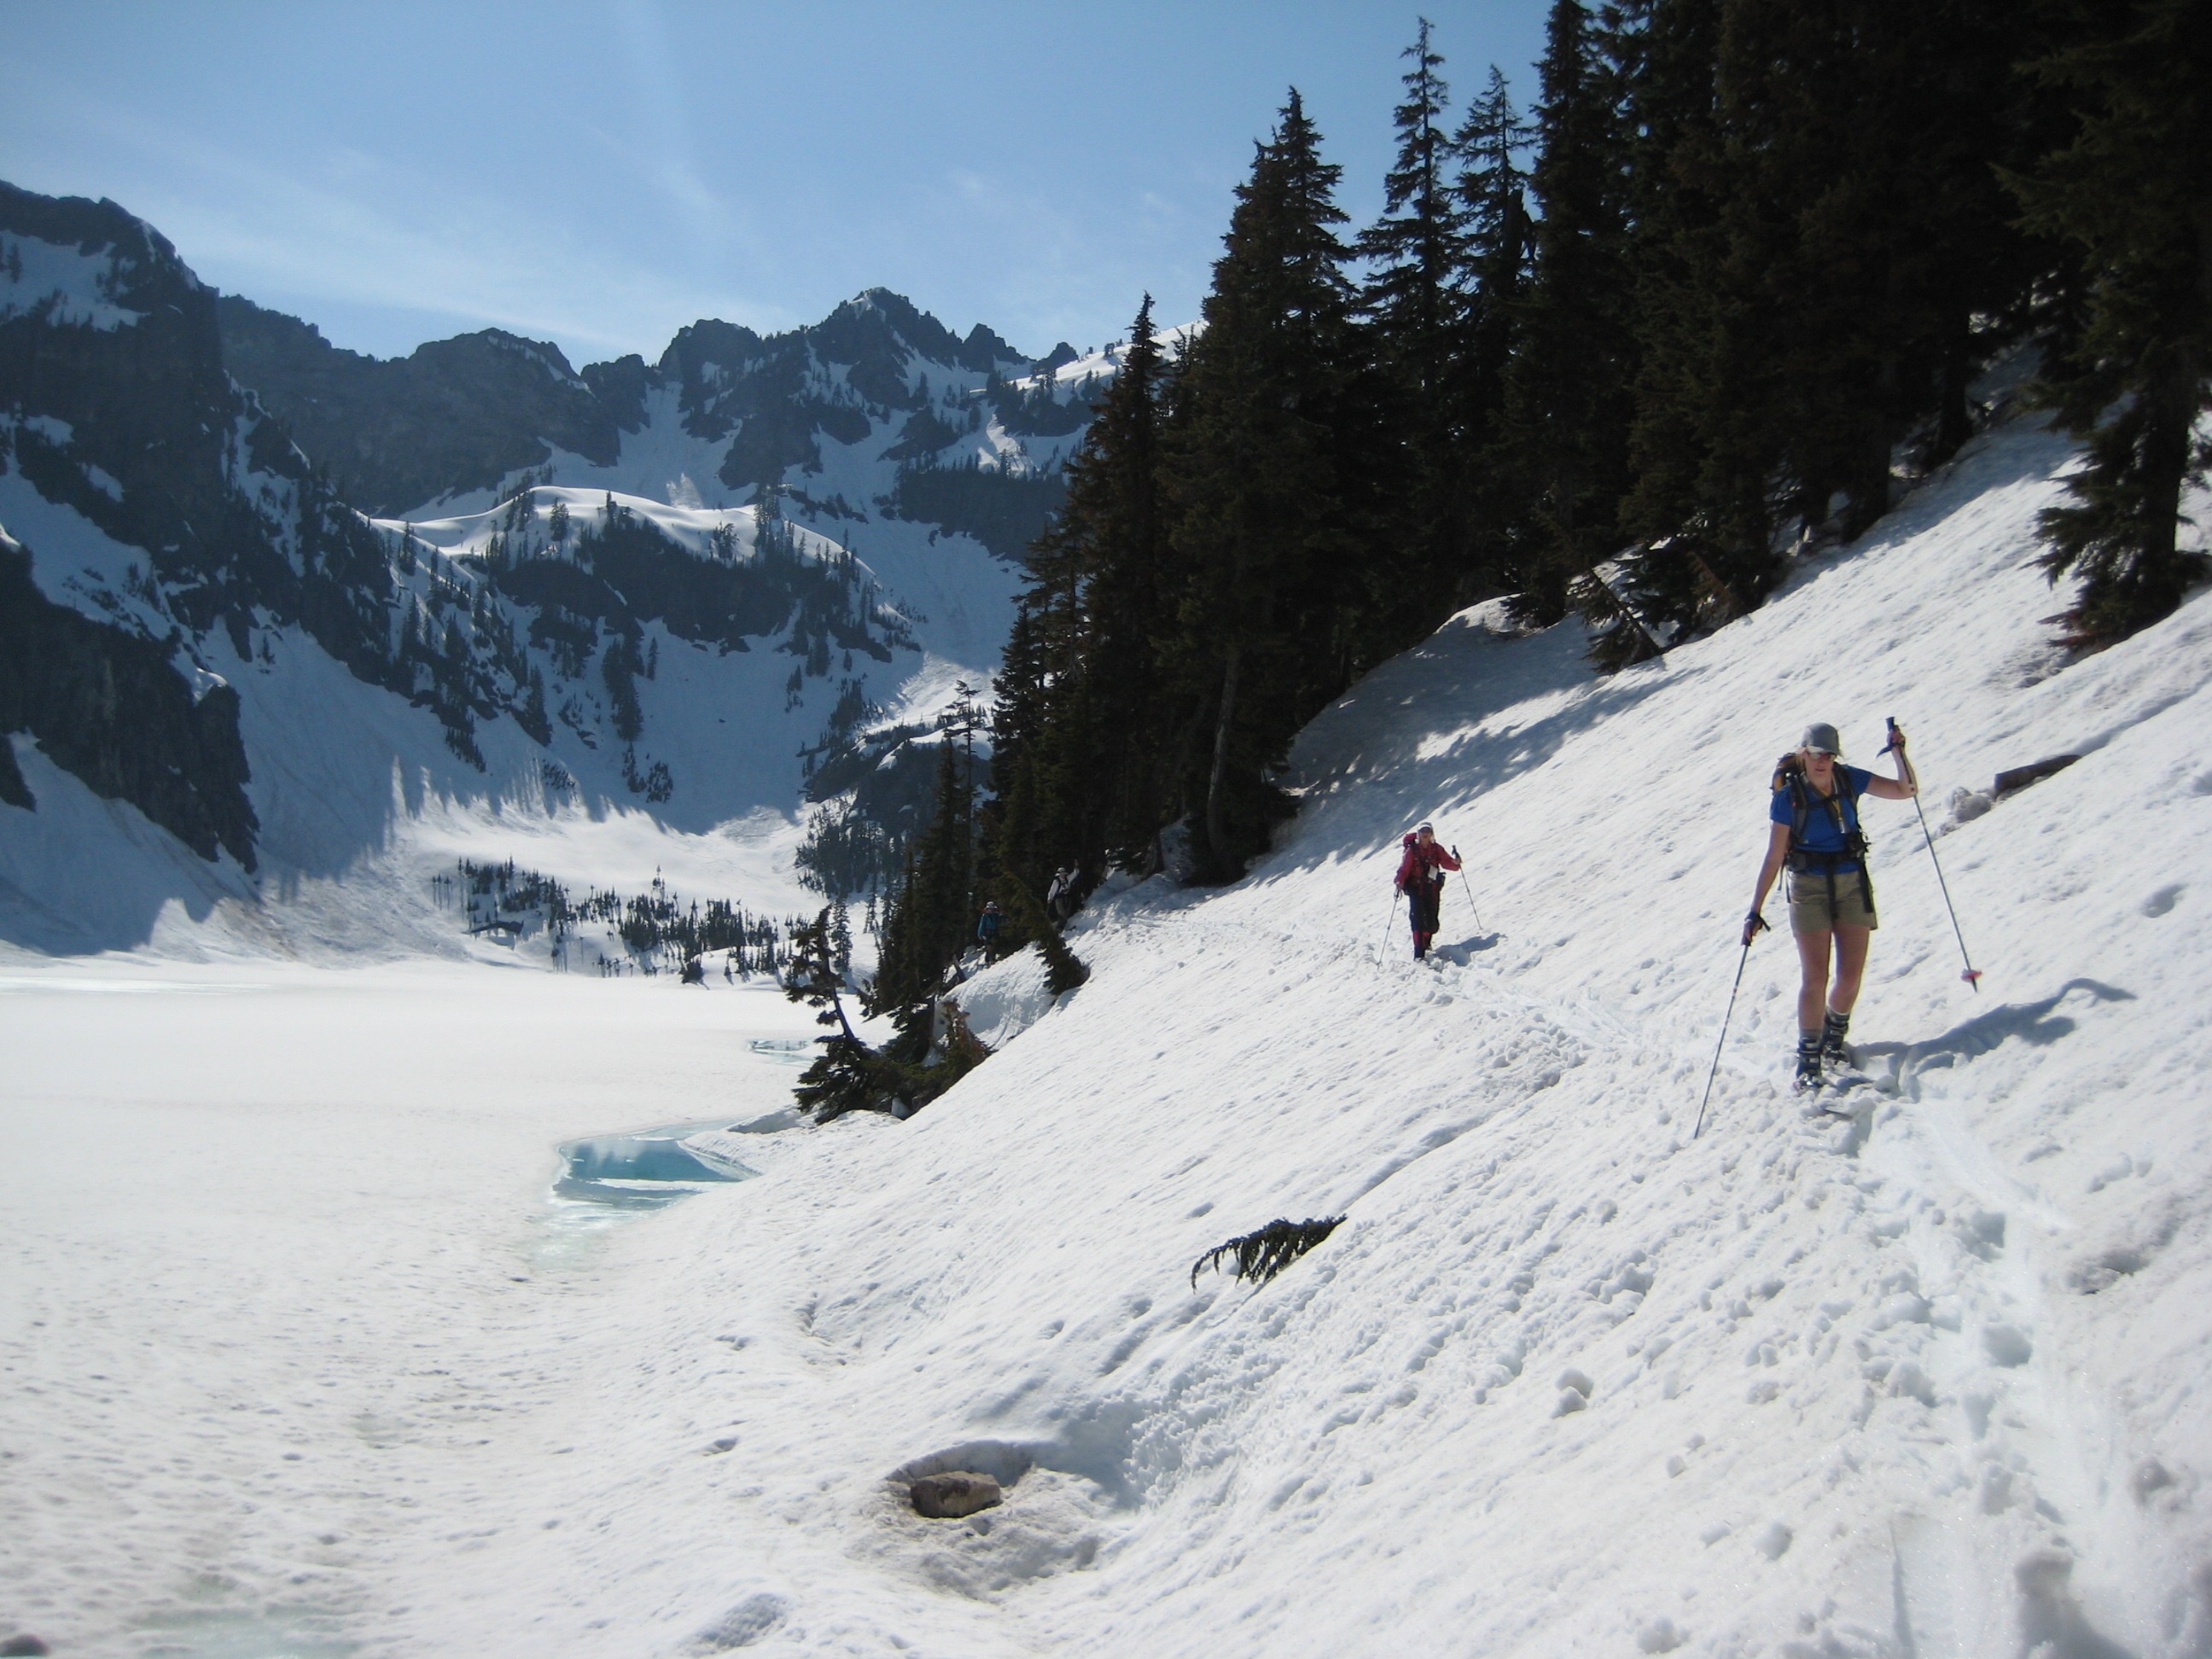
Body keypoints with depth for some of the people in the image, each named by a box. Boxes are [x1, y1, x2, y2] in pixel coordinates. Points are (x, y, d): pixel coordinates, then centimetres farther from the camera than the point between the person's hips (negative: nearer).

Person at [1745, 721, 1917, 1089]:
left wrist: (1898, 752, -13)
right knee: (1815, 976, -9)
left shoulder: (1849, 780, -2)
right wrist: (1756, 910, -12)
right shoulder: (1788, 796, -12)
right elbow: (1774, 856, -10)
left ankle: (1834, 1035, 29)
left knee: (1852, 975, 3)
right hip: (1809, 888, -3)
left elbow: (1906, 791, 2)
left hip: (1853, 884, 4)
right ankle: (1808, 1059, -1)